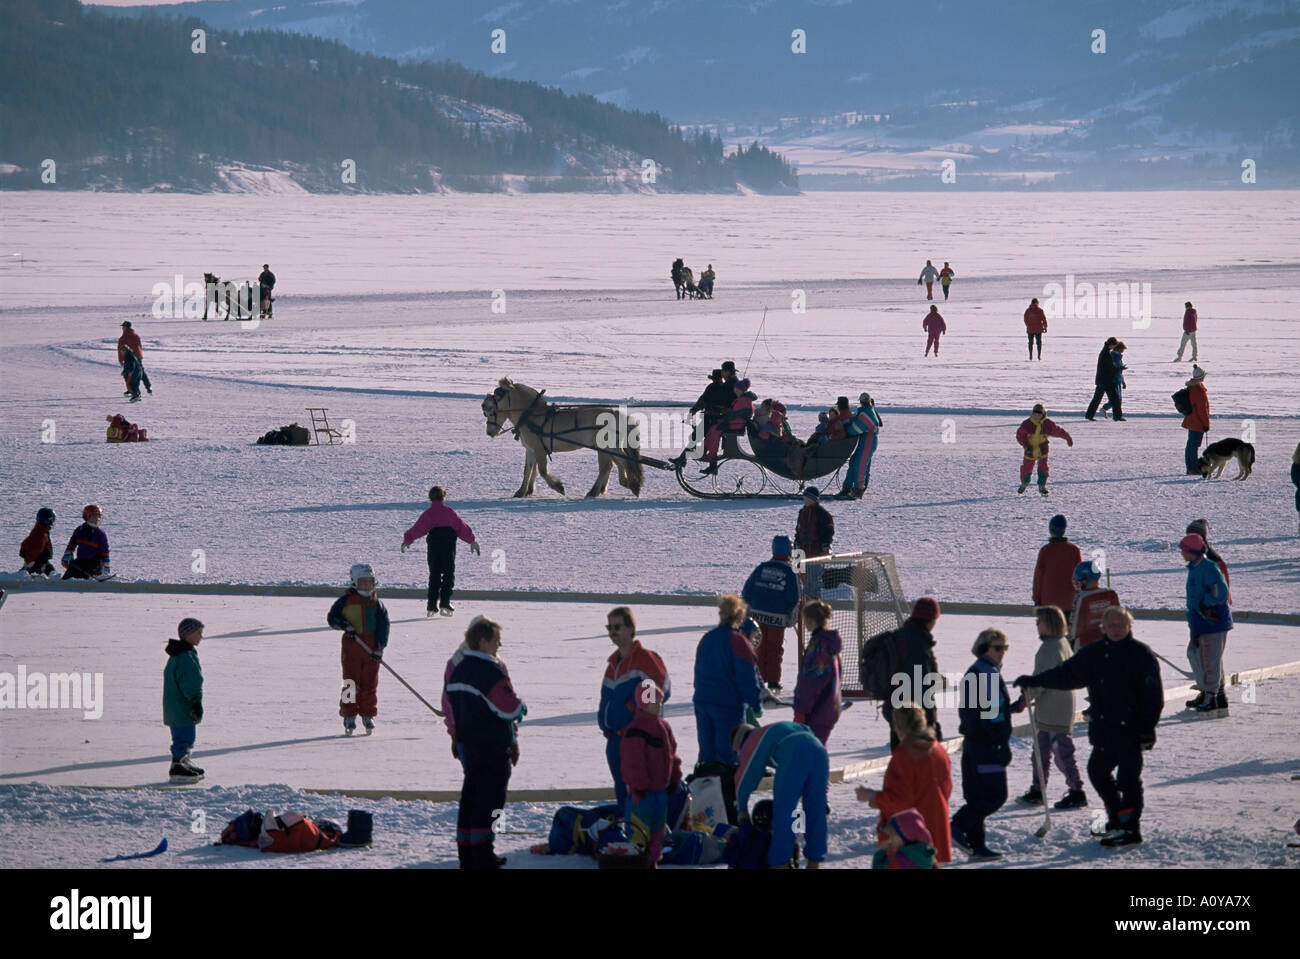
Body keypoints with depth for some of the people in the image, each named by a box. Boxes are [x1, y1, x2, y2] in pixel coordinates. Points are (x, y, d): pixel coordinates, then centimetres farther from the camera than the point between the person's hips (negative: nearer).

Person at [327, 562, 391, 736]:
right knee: (351, 682, -2)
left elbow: (383, 625, 4)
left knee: (370, 683, 4)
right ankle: (349, 717, 5)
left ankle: (368, 716, 15)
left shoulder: (376, 603, 8)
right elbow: (332, 617, 4)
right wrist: (344, 625, -15)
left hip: (371, 648, 2)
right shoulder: (347, 600, 2)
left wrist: (380, 647, -5)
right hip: (352, 645, -2)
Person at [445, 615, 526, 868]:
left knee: (470, 797, 14)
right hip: (493, 749, -8)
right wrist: (522, 708, 5)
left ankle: (466, 853, 17)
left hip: (467, 745, 8)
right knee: (489, 800, -2)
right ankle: (482, 855, -1)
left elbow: (450, 701, 15)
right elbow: (511, 708, -18)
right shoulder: (492, 672, -18)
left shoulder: (458, 670, 9)